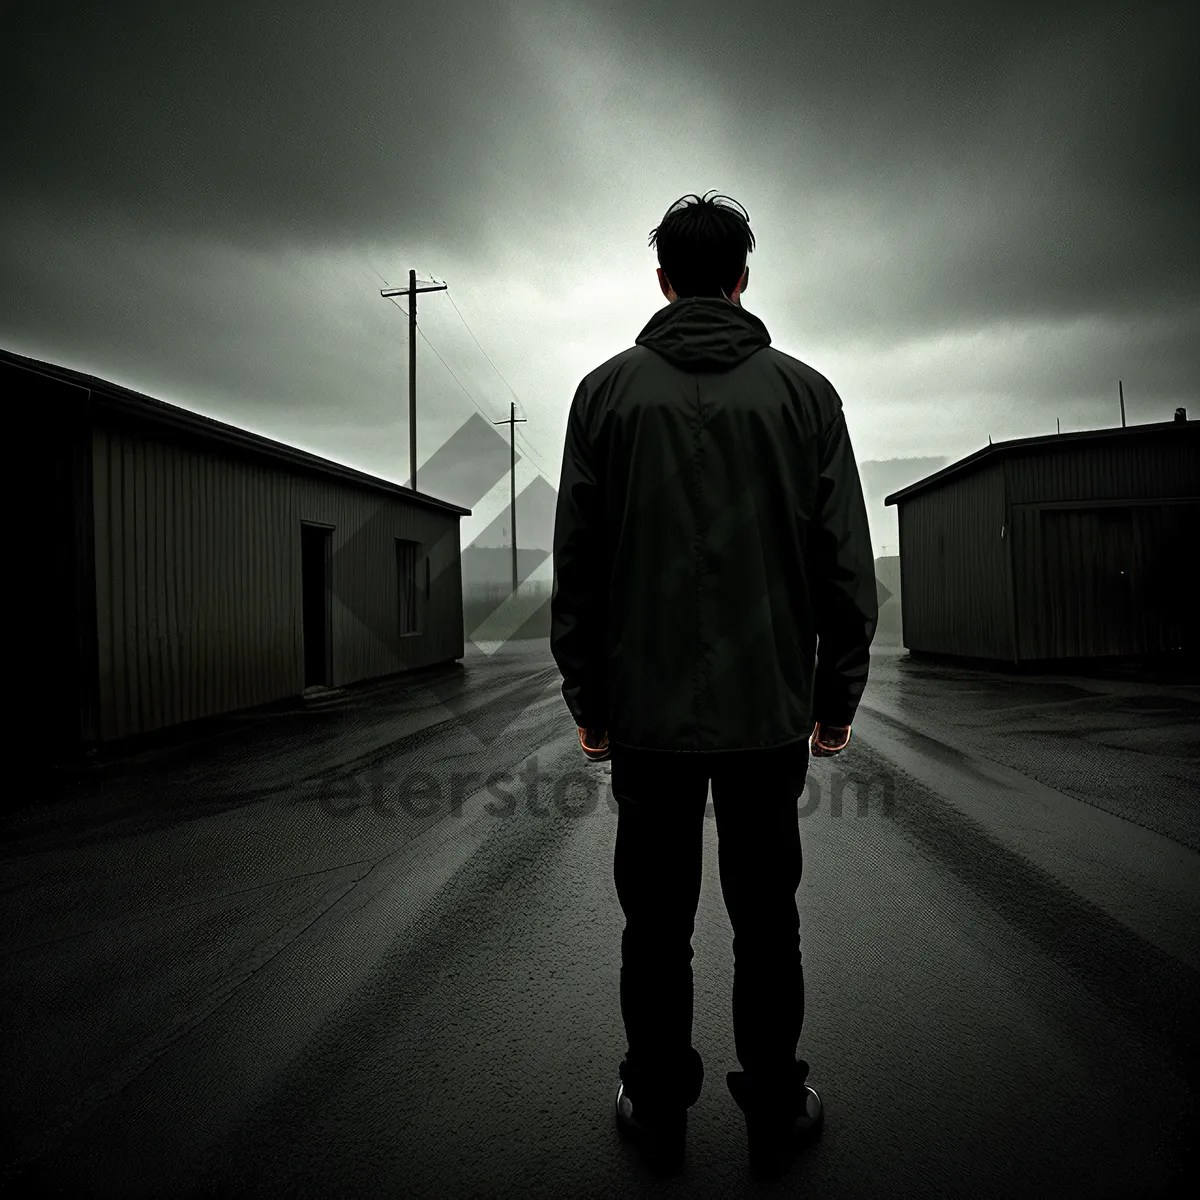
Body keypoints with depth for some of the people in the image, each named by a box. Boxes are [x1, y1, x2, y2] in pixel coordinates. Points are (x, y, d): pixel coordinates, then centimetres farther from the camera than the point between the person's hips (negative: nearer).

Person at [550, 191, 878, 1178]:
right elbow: (846, 564, 0)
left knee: (657, 921, 12)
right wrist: (837, 695, 8)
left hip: (646, 709, 0)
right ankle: (777, 1113, 28)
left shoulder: (608, 391, 1)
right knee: (766, 920, 14)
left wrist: (587, 698, 6)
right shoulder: (804, 390, 2)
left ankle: (657, 1108, 28)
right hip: (770, 708, 1)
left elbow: (578, 565, -1)